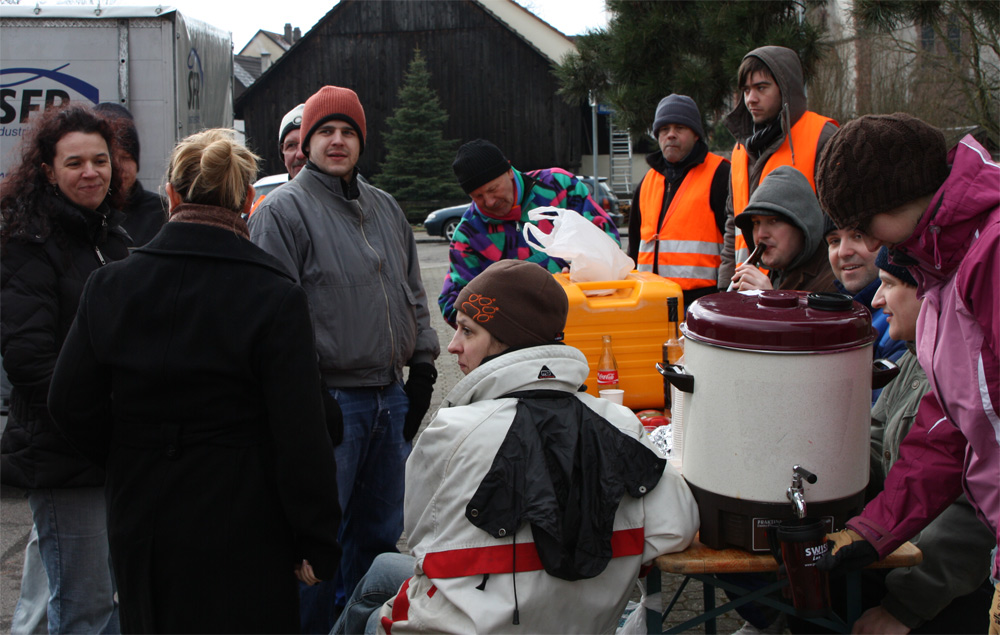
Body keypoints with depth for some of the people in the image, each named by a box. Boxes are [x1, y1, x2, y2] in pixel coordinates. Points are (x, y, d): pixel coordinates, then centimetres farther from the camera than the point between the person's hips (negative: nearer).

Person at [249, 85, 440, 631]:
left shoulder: (386, 209, 16)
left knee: (382, 532, 16)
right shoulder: (283, 210, -6)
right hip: (328, 398, -7)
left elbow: (412, 293, 21)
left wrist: (422, 363, 13)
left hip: (390, 397, 7)